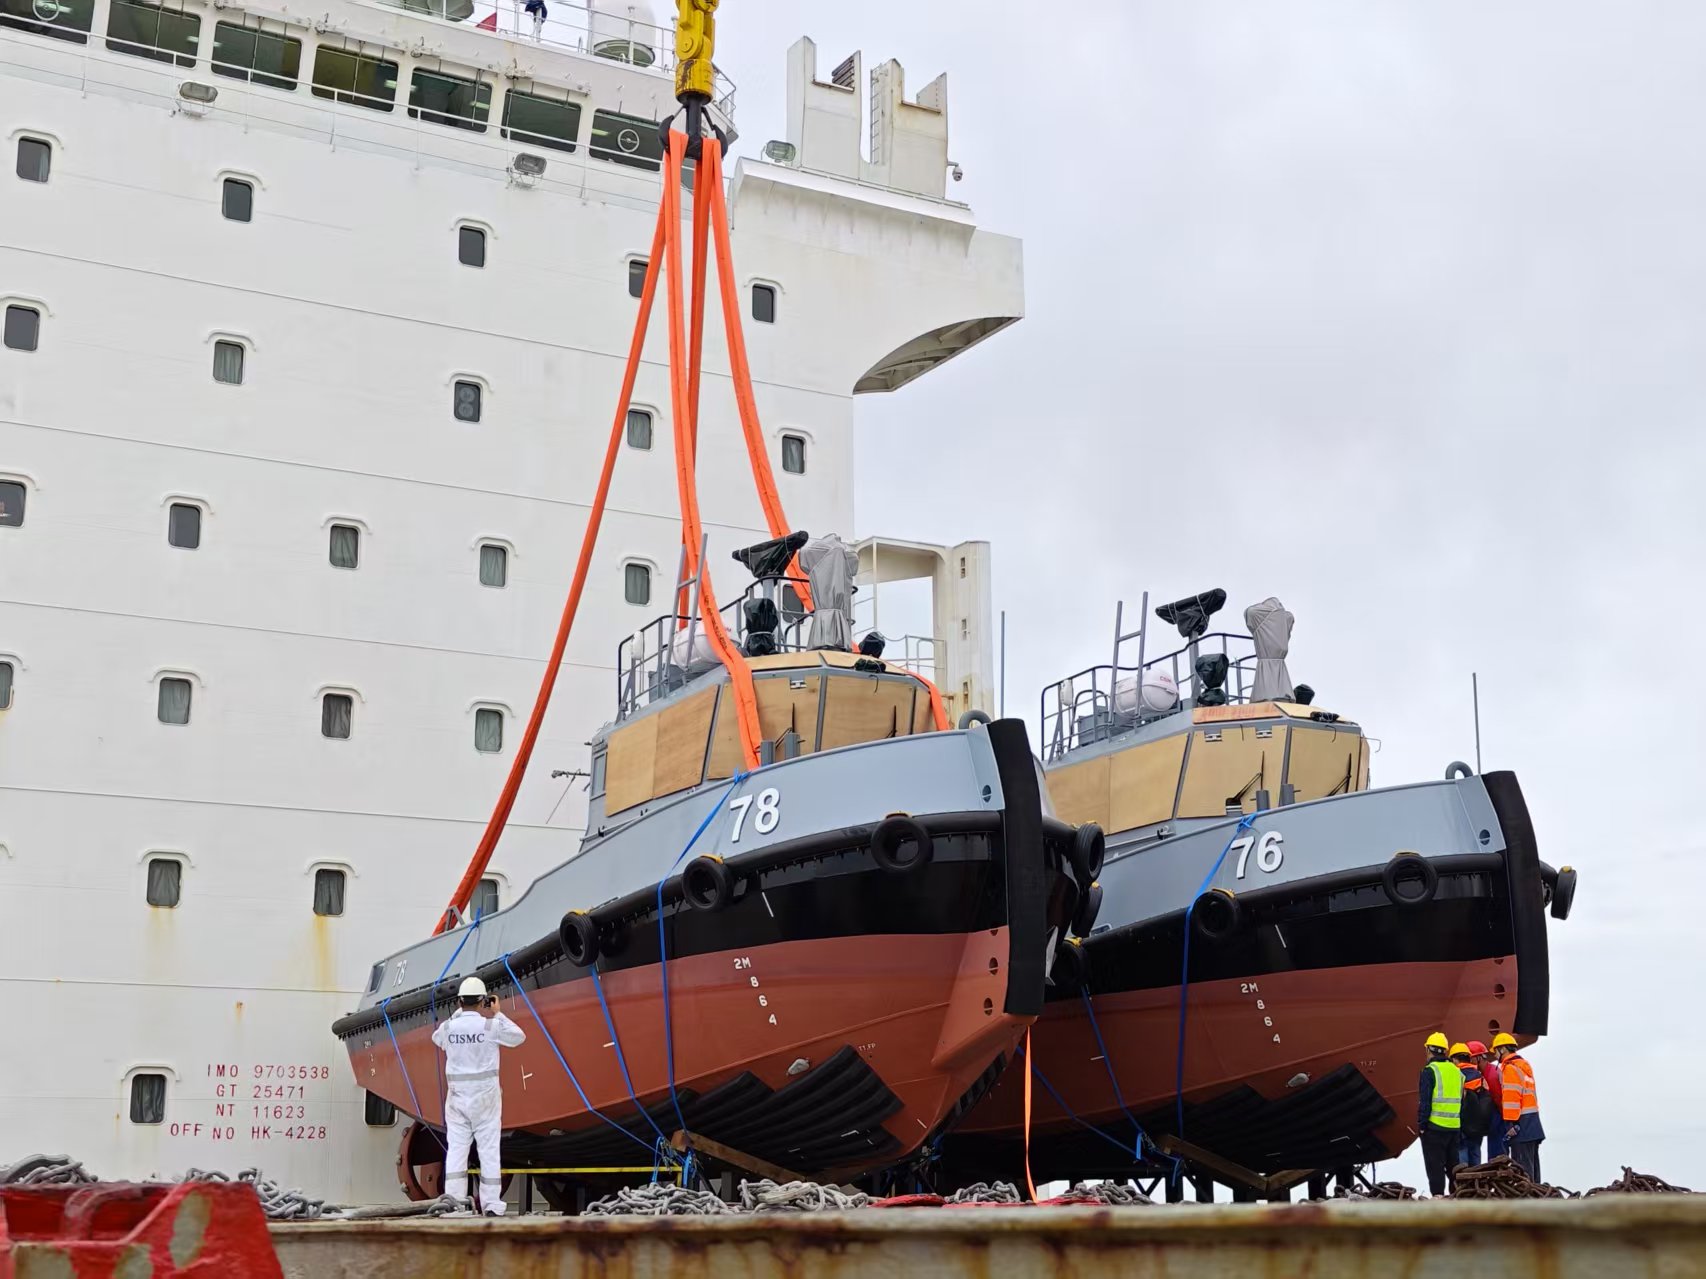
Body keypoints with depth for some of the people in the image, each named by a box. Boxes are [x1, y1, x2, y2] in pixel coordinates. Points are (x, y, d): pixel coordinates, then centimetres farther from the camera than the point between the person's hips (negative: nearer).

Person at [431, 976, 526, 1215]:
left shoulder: (450, 1027, -1)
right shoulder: (491, 1025, -9)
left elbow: (437, 1037, 23)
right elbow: (519, 1036, 7)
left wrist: (458, 1013, 20)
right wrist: (497, 1014, 12)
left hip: (457, 1095, 2)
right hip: (485, 1096, -2)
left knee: (455, 1150, 5)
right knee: (489, 1151, 2)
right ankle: (492, 1207, 1)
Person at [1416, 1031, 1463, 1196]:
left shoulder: (1430, 1071, -9)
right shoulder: (1456, 1071, 12)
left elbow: (1425, 1101, -13)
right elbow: (1462, 1101, 16)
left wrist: (1421, 1124, -8)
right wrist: (1461, 1129, 21)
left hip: (1434, 1126, -6)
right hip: (1454, 1127, 6)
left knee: (1435, 1164, -3)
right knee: (1453, 1164, 15)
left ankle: (1437, 1194, -7)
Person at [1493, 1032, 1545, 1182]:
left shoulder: (1510, 1068, -11)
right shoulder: (1525, 1065, 20)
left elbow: (1511, 1097, -19)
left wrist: (1511, 1123, -20)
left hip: (1520, 1124, -10)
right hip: (1533, 1122, 10)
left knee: (1522, 1166, -10)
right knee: (1532, 1163, 12)